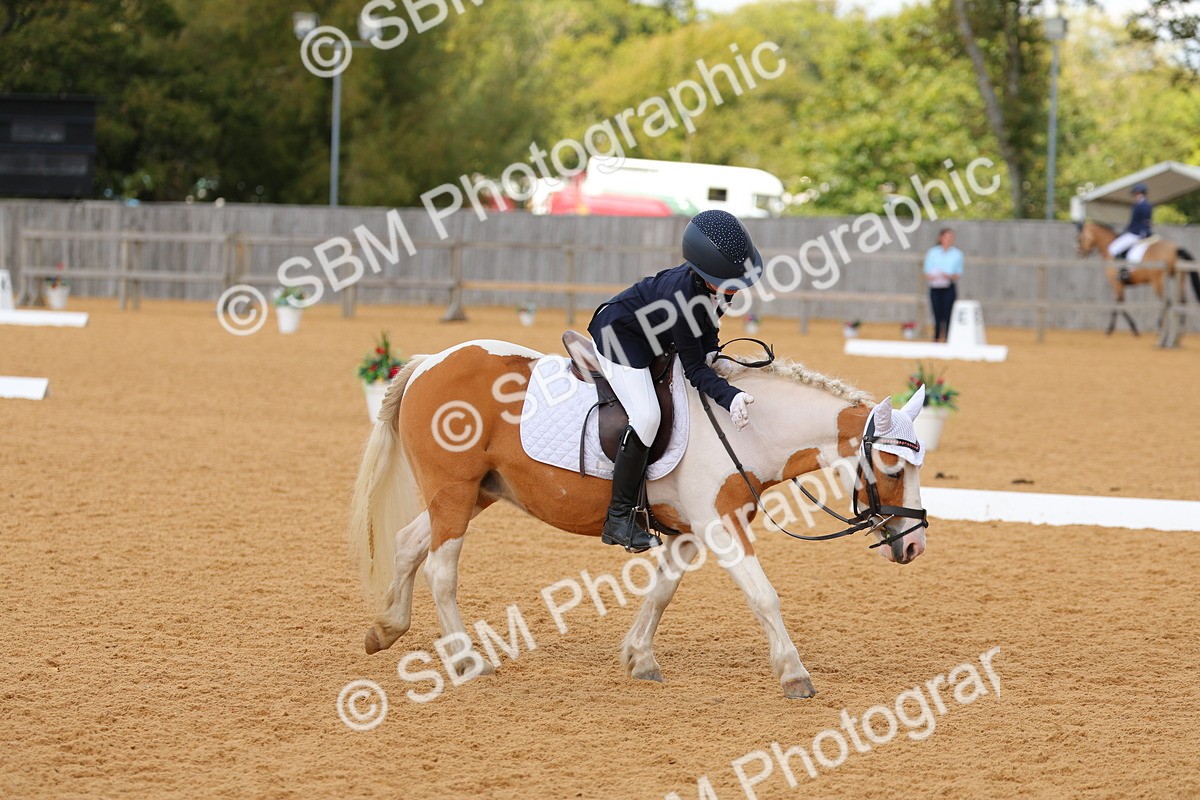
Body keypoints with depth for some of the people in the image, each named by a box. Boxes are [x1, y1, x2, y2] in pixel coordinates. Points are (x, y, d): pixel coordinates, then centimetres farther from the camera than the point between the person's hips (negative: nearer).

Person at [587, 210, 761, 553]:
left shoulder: (721, 282, -19)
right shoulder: (681, 295, -40)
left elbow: (707, 322, 6)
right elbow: (694, 368, -31)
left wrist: (711, 351, -8)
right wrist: (730, 397, -43)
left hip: (654, 337, 9)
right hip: (620, 335, -9)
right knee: (646, 416, -22)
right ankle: (619, 518, -16)